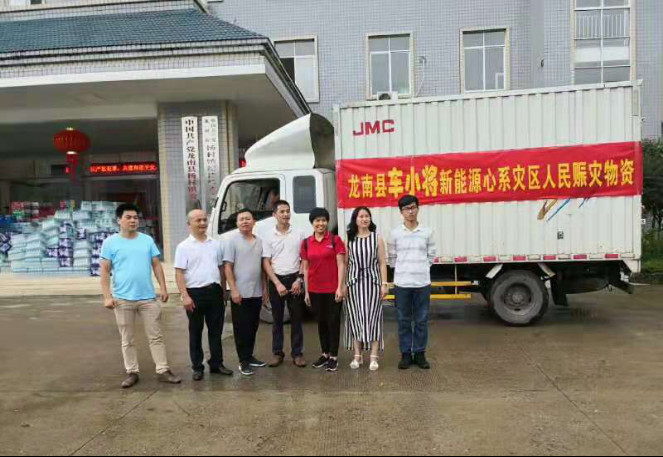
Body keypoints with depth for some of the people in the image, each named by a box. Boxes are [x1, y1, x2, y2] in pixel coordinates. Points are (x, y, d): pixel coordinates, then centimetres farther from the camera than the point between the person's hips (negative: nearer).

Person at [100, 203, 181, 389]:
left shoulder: (147, 240, 6)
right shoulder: (110, 243, -1)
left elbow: (156, 265, 8)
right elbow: (105, 271, -2)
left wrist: (163, 288, 1)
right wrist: (107, 296, -9)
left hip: (148, 297, 2)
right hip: (123, 299, -2)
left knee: (156, 336, 6)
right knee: (127, 339, 10)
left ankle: (163, 371, 13)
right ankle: (132, 372, 22)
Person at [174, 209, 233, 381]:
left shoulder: (216, 244, 10)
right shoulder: (184, 247, -4)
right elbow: (179, 273, -8)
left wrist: (223, 291, 12)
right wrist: (185, 296, -16)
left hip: (215, 291, 4)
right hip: (195, 293, -4)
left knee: (216, 331, 10)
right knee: (196, 332, 7)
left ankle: (216, 364, 21)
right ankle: (197, 367, 17)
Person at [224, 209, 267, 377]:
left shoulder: (259, 242, 9)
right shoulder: (233, 241, -5)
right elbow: (228, 267, -8)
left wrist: (264, 287, 10)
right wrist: (234, 290, -15)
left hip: (256, 293, 5)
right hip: (240, 293, -5)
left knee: (253, 327, 13)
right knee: (241, 328, 2)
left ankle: (250, 356, 26)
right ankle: (243, 362, 11)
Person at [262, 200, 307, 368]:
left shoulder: (299, 234, 3)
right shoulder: (268, 236, 1)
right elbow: (266, 263, -1)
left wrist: (299, 280, -7)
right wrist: (277, 284, -10)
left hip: (294, 279, 0)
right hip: (276, 280, 0)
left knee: (296, 318, 5)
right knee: (277, 319, 8)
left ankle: (297, 353, 14)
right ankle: (277, 353, 18)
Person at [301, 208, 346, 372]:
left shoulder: (335, 240, -3)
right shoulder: (306, 243, 6)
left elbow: (341, 265, -5)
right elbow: (305, 268, 8)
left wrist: (340, 287, -11)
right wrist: (306, 291, 6)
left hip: (333, 289, -3)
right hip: (315, 290, 3)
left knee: (333, 322, 4)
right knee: (321, 322, 14)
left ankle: (334, 357, 14)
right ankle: (325, 354, 28)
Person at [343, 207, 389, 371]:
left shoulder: (377, 238, 3)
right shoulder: (349, 239, 5)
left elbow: (382, 263, 1)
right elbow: (345, 263, 5)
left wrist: (384, 284, -4)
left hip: (373, 282, -1)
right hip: (354, 282, 1)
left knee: (373, 317, 1)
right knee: (355, 318, 5)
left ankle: (374, 357, 8)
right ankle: (357, 356, 15)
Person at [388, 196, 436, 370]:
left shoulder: (427, 232, 2)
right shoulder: (395, 233, 0)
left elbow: (431, 256, 9)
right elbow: (392, 257, 7)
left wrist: (421, 269, 7)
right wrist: (402, 271, 7)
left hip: (422, 282, 1)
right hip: (402, 283, 0)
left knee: (422, 320, 6)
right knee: (404, 321, 7)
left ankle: (419, 353, 18)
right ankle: (406, 354, 17)